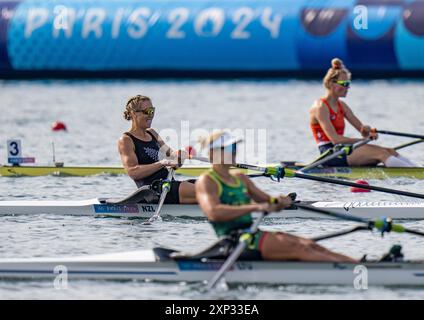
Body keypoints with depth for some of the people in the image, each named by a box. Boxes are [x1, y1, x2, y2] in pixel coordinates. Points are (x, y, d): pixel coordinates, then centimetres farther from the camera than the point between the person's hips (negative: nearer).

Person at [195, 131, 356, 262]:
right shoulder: (206, 182, -3)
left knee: (311, 245, -10)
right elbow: (213, 212, -23)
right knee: (297, 249, -21)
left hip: (254, 234, 8)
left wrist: (281, 202, -2)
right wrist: (254, 207, -28)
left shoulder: (240, 178, 22)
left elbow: (269, 202, 24)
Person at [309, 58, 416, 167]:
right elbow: (334, 139, -20)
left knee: (390, 152, -9)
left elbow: (361, 128, 13)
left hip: (342, 151, 9)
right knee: (381, 153, -22)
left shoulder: (341, 106, 17)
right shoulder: (320, 107, -10)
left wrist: (367, 132, -13)